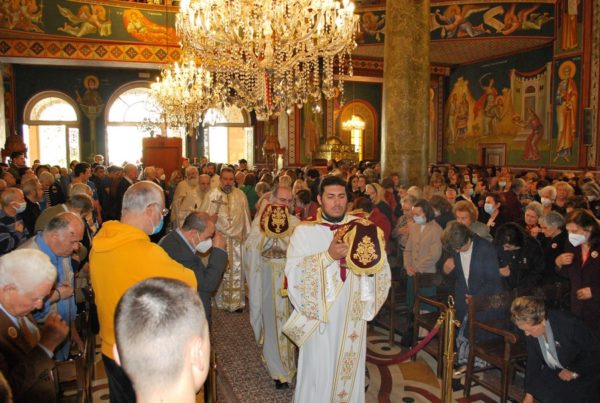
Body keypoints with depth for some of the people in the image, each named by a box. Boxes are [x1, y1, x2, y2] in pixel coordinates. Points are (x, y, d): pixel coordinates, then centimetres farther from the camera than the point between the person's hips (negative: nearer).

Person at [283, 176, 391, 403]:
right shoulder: (304, 231, -4)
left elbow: (381, 268, 0)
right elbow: (293, 272, -16)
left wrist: (369, 258, -22)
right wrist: (328, 256, -26)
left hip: (353, 316, 3)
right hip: (320, 317, -3)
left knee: (349, 372, 16)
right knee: (318, 374, 4)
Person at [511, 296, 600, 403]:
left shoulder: (570, 325, -32)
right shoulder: (530, 332, -14)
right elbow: (533, 361, -2)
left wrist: (574, 371, -20)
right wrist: (529, 394, -2)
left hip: (583, 375, -5)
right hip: (555, 372, 5)